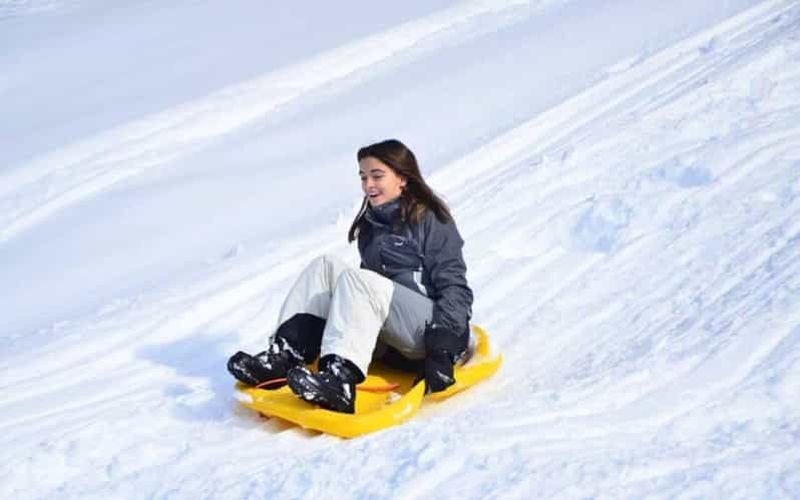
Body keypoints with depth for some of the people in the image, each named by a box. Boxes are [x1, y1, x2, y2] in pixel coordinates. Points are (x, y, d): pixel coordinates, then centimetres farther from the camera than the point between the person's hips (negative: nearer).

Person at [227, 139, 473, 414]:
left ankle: (339, 383, -49)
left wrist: (442, 351, -21)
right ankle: (283, 358, -26)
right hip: (389, 341, 7)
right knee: (325, 266, -9)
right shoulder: (370, 225, 19)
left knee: (356, 279, -30)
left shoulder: (431, 221, -2)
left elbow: (455, 288, -10)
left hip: (433, 330, -7)